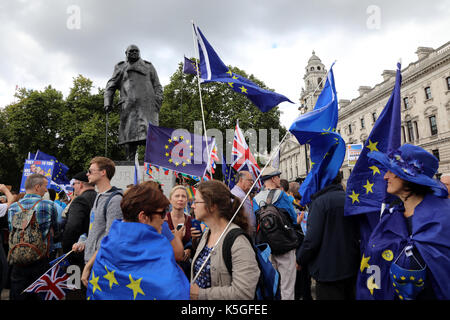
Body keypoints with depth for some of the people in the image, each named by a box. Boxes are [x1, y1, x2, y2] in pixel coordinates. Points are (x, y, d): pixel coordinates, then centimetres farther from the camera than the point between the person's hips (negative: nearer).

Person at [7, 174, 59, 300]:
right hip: (41, 261, -3)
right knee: (40, 296, 10)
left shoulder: (12, 207, -1)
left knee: (17, 296, 14)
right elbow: (56, 230, 3)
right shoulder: (49, 205, -10)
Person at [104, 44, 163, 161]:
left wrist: (158, 100, 2)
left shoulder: (148, 66, 26)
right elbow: (110, 86, 19)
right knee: (129, 134, -6)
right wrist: (108, 102, 4)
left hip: (147, 104, 0)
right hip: (129, 105, 1)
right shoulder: (120, 68, 25)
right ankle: (130, 162, -3)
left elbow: (157, 86, 19)